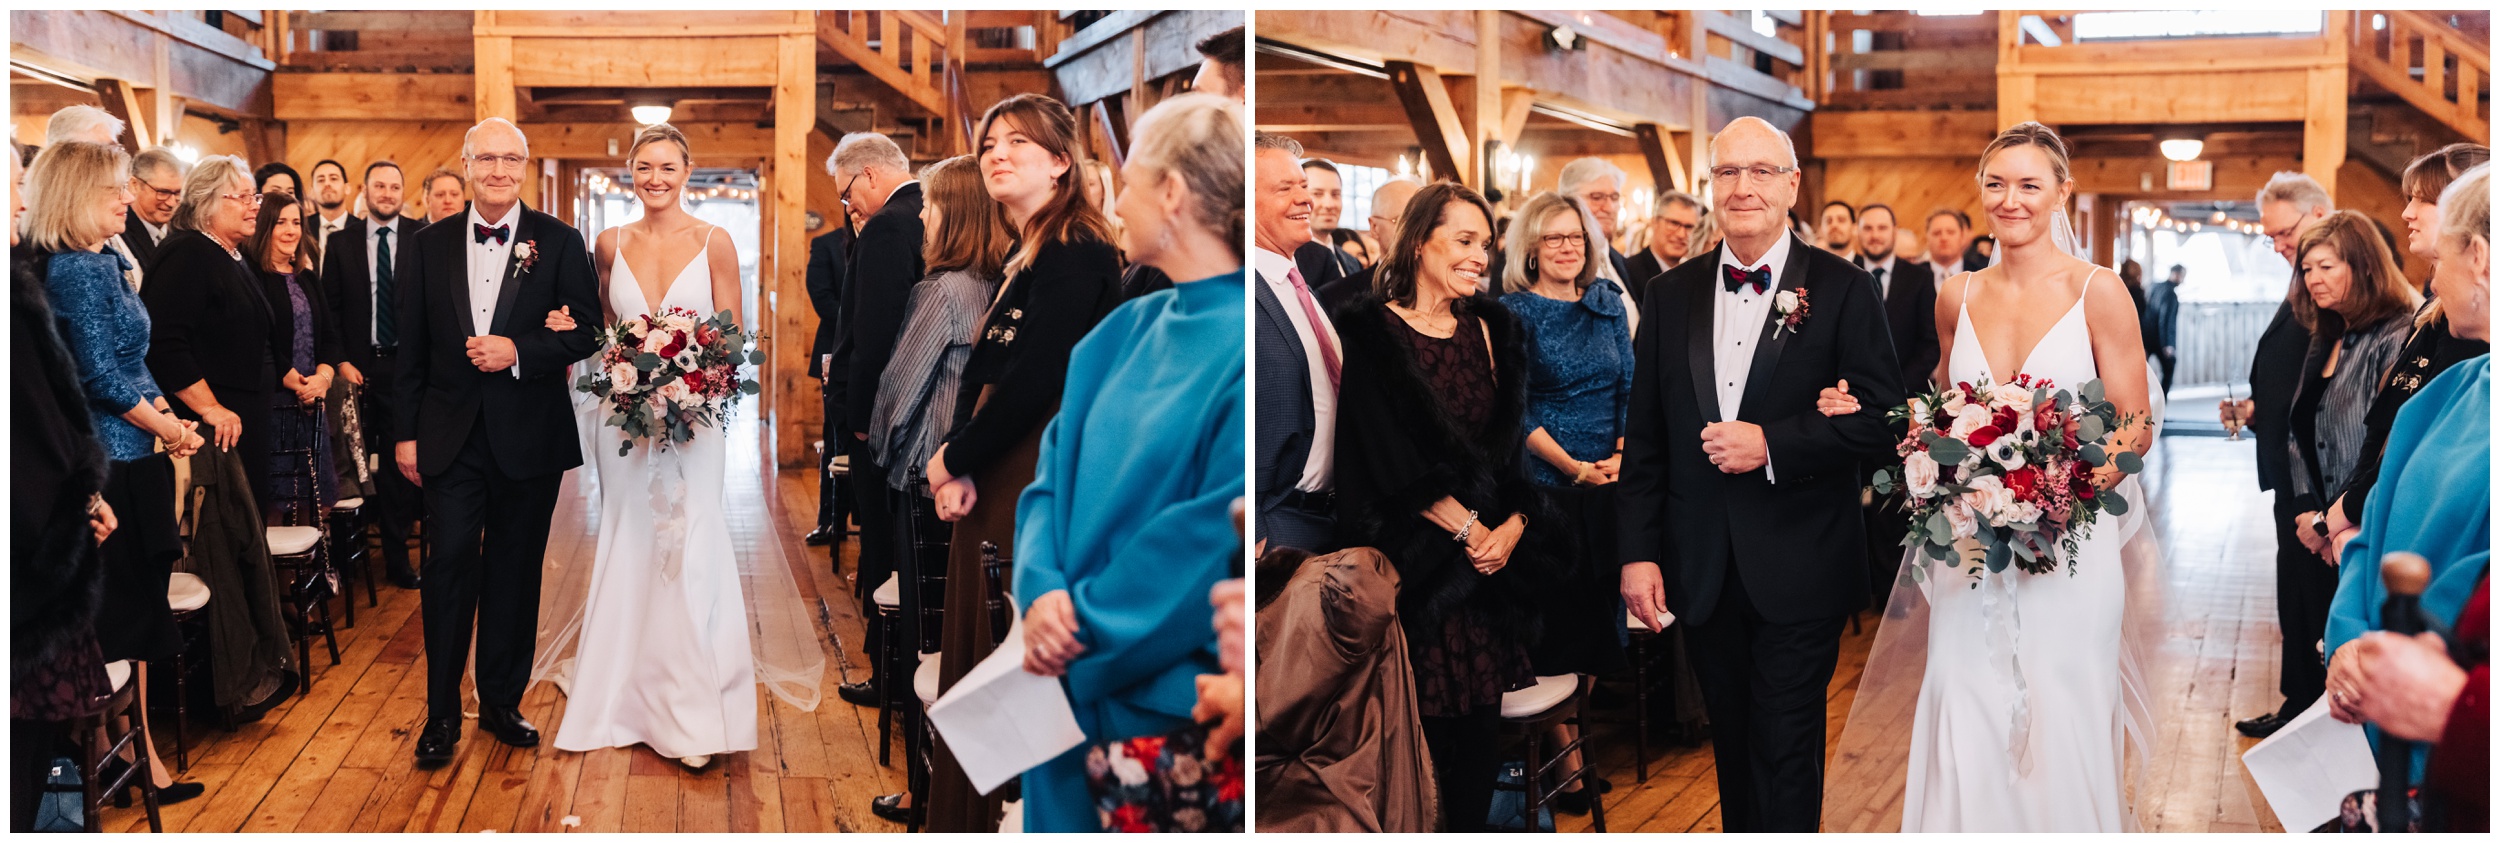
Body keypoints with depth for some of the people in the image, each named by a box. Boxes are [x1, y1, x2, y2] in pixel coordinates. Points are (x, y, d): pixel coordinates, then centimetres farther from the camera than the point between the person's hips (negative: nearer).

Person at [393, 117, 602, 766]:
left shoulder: (559, 243, 1)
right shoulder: (429, 246, 6)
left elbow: (588, 333, -2)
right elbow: (411, 348, 8)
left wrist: (517, 351, -16)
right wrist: (405, 433, 5)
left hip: (530, 438, 0)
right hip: (451, 438, 1)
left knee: (515, 573, 9)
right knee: (449, 569, -3)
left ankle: (502, 704, 22)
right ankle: (442, 715, 7)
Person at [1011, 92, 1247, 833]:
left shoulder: (1240, 348, -16)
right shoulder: (1122, 334, 7)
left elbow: (1215, 537, -19)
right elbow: (1052, 474, 8)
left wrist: (1085, 629, -14)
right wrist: (1043, 590, -10)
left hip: (1171, 694, -7)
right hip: (1074, 684, 7)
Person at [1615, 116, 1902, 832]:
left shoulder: (1843, 290, -5)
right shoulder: (1671, 294, 6)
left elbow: (1882, 419, -9)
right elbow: (1643, 437, 7)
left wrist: (1771, 444, -19)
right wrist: (1638, 552, 1)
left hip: (1800, 575, -4)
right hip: (1702, 575, 4)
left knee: (1785, 754, 2)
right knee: (1732, 746, 16)